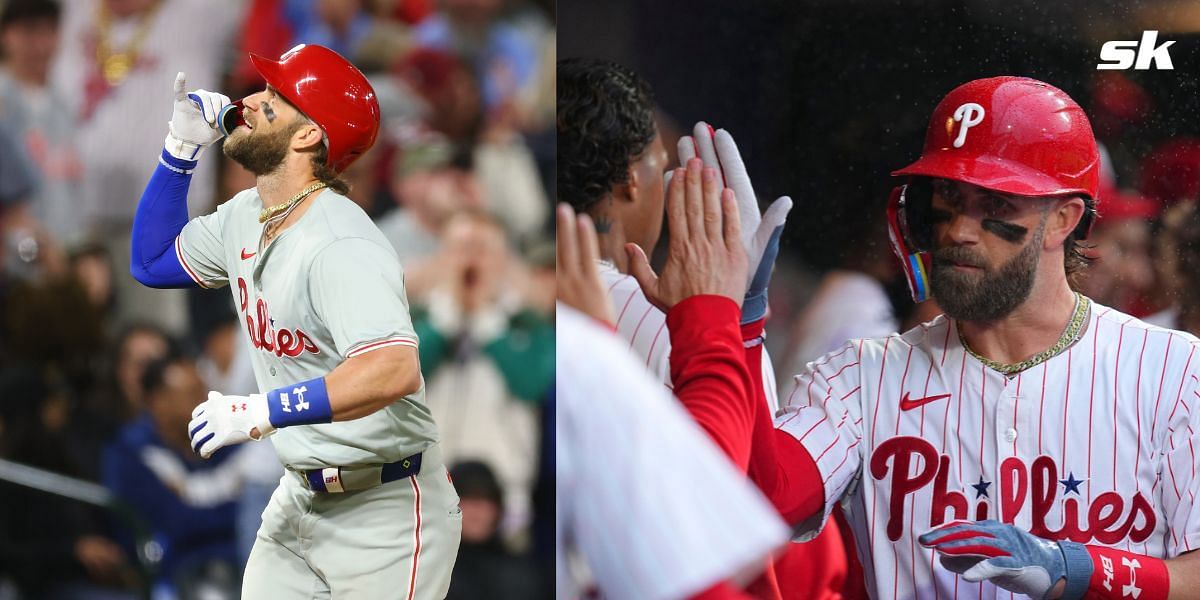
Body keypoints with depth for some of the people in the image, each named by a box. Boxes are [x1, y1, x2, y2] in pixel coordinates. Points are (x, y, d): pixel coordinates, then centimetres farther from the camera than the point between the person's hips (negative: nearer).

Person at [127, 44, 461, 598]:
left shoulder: (340, 244, -24)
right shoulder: (245, 218, 5)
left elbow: (395, 370, -38)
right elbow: (153, 262, 21)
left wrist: (260, 412, -40)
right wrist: (181, 150, 7)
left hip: (385, 511, -8)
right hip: (298, 498, 9)